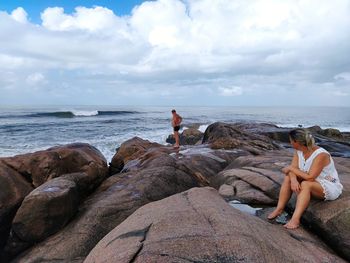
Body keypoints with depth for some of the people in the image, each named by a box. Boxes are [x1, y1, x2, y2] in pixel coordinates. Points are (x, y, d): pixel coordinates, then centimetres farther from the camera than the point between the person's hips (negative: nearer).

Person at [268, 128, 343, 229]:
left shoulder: (321, 155, -28)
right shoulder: (298, 151, -6)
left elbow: (310, 177, -34)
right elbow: (293, 168, -13)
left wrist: (291, 168, -25)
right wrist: (293, 179, -34)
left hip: (330, 188, -7)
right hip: (312, 183, 7)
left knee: (305, 184, -35)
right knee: (289, 177, -13)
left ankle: (295, 219, -40)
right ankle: (279, 209, -14)